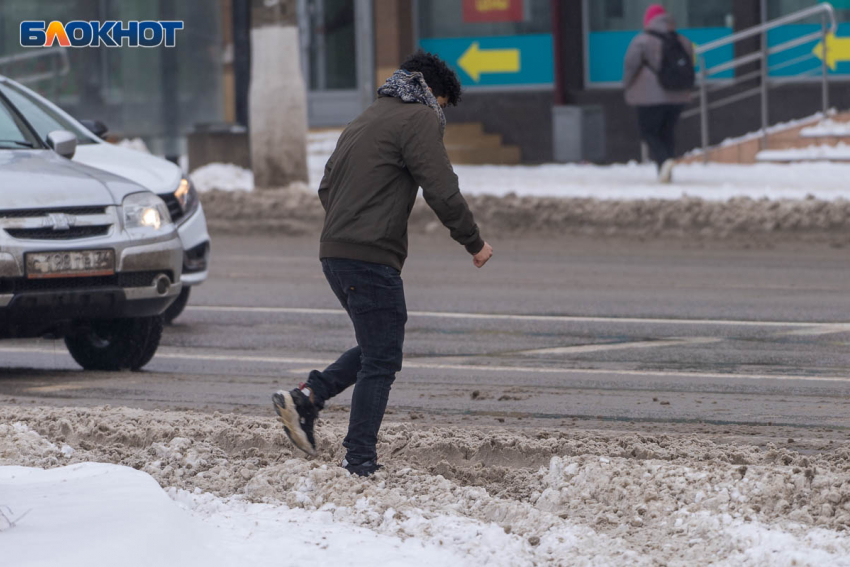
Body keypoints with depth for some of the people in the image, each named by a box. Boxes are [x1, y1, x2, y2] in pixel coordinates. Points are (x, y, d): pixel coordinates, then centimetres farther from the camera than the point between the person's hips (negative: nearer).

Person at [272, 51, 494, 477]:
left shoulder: (366, 120, 23)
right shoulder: (419, 118, -4)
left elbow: (327, 186, 25)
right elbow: (442, 191, -12)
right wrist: (474, 243, -2)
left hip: (335, 253, 9)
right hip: (372, 257, -9)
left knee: (377, 349, 19)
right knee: (381, 360, -3)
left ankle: (305, 398, 5)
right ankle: (360, 464, -5)